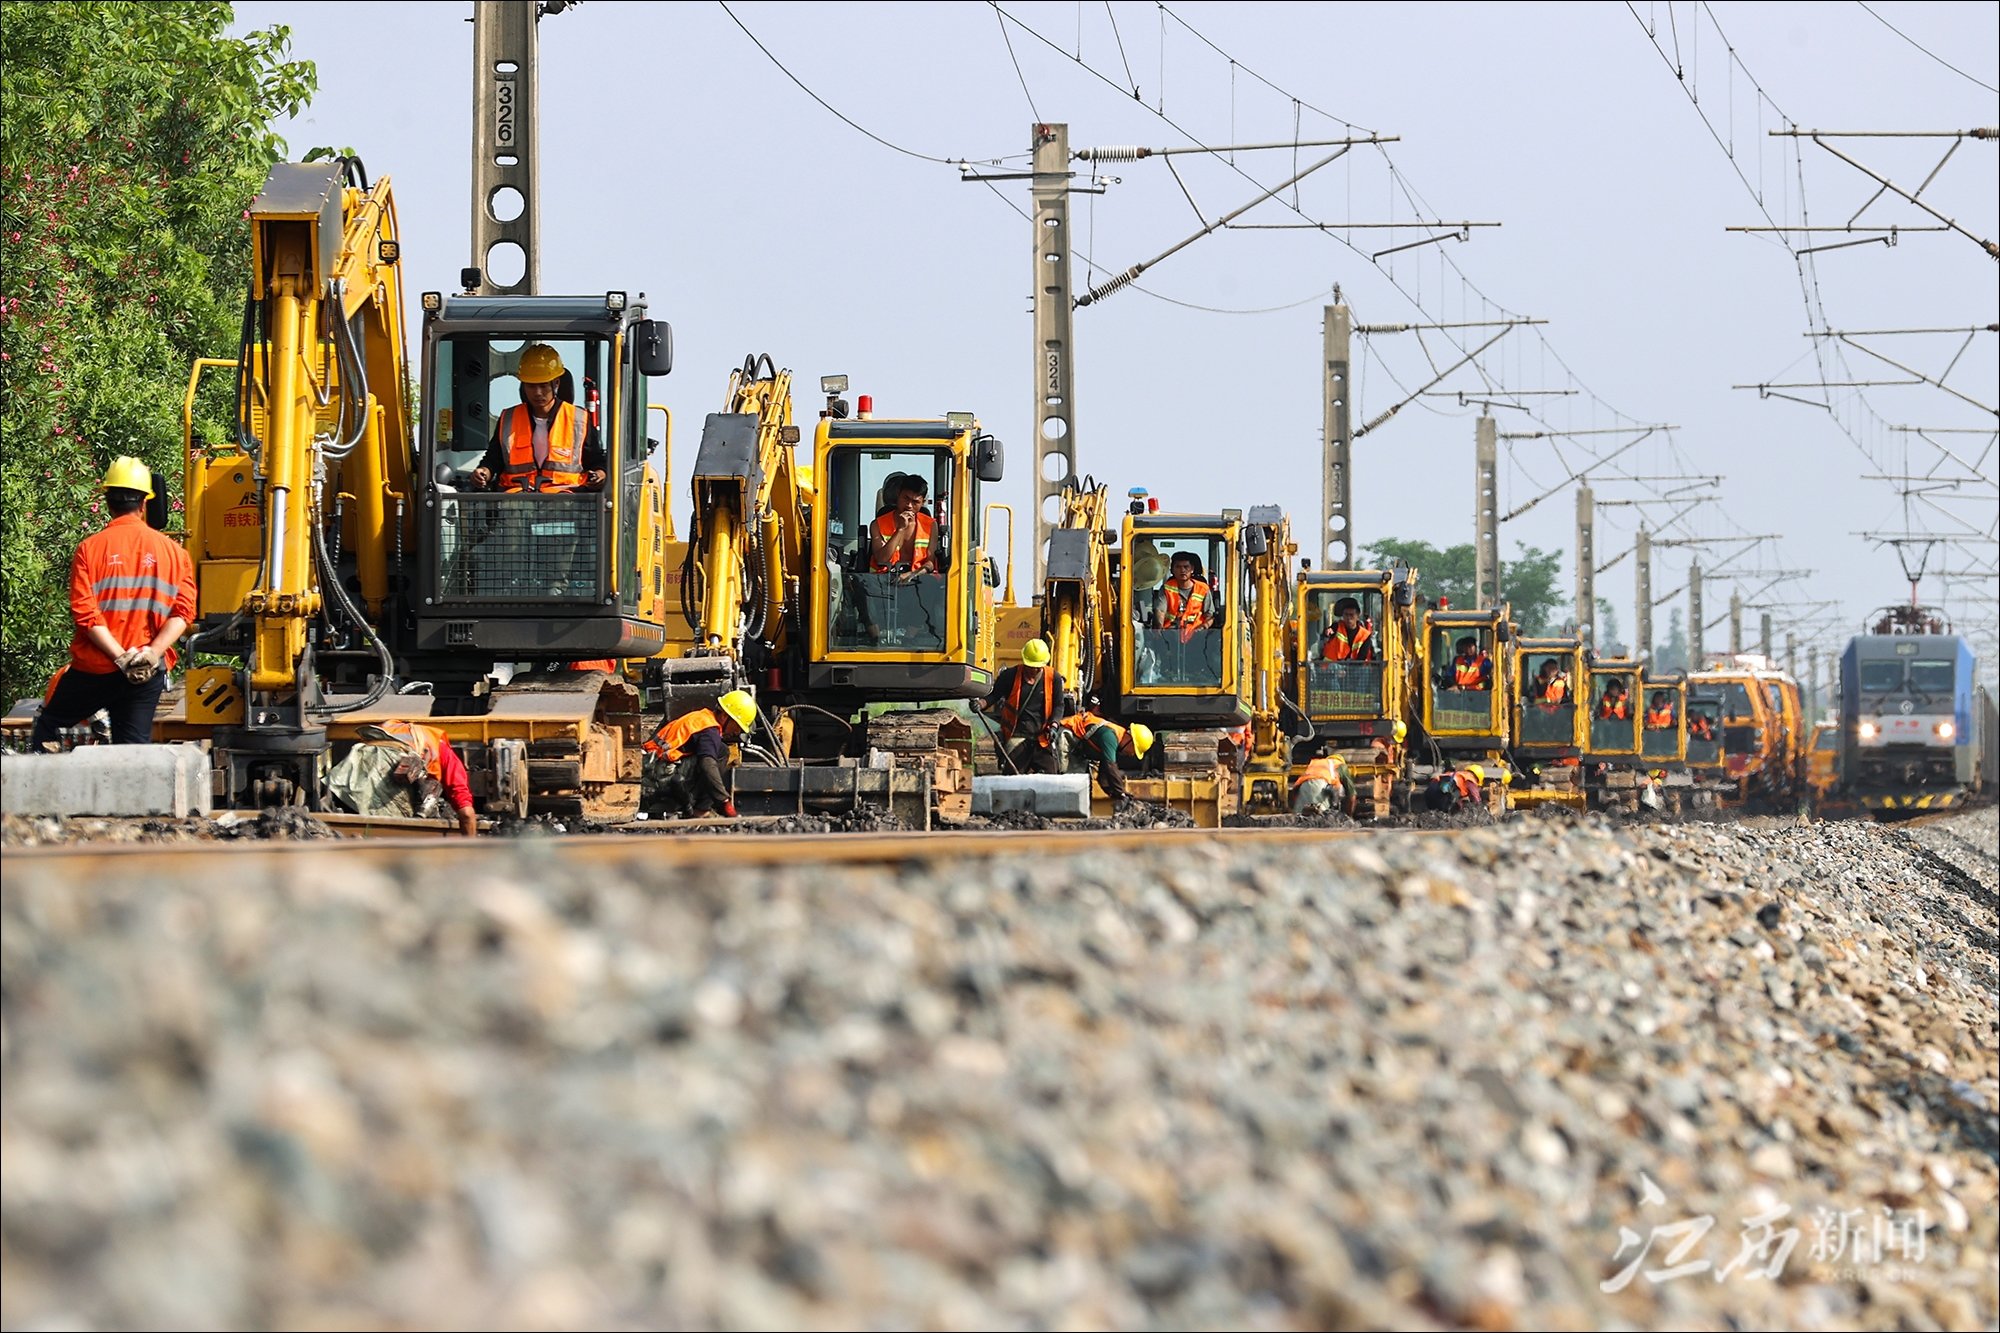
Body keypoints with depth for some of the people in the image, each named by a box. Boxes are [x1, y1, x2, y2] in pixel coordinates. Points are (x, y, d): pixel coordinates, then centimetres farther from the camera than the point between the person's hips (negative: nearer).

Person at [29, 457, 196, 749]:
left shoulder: (90, 548, -3)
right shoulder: (172, 550, 4)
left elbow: (85, 613, -11)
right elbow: (183, 613, -6)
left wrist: (121, 658, -13)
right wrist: (153, 653, -14)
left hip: (95, 669, -2)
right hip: (149, 674, 2)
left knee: (47, 726, 17)